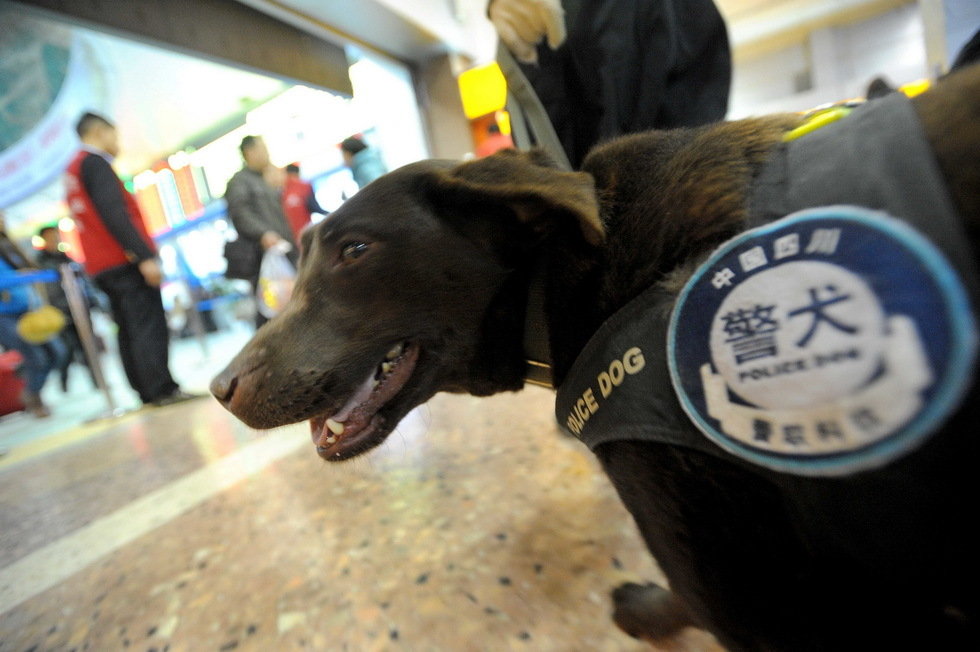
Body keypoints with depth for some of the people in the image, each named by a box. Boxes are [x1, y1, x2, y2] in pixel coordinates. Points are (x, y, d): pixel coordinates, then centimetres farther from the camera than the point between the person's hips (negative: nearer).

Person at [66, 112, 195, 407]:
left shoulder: (73, 170, 24)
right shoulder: (94, 162, -6)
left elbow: (94, 217, 22)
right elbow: (113, 213, -19)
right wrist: (145, 255, -23)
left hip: (102, 264, 10)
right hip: (123, 260, -10)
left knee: (129, 328, 8)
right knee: (149, 325, -11)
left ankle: (147, 391, 11)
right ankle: (162, 389, -12)